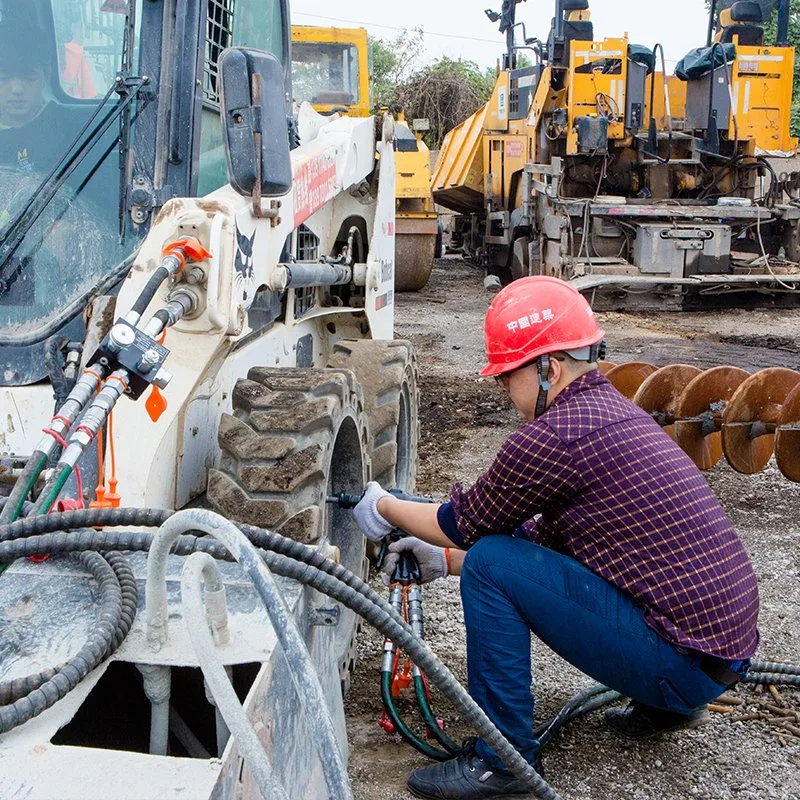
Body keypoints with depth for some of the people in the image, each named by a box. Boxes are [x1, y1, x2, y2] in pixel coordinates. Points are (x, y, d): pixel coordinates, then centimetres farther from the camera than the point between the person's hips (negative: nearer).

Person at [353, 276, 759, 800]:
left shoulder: (560, 433, -18)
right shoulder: (614, 409, 12)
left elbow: (467, 521, -3)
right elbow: (544, 537, 20)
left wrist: (384, 509, 14)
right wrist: (444, 560, 23)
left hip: (683, 662, -10)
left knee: (491, 565, -11)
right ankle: (662, 708, 22)